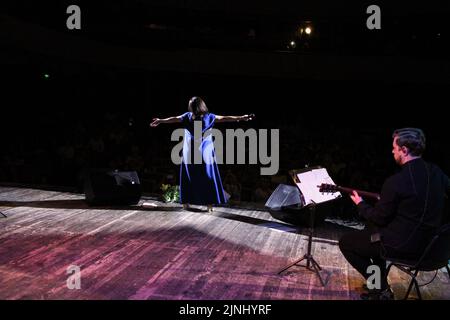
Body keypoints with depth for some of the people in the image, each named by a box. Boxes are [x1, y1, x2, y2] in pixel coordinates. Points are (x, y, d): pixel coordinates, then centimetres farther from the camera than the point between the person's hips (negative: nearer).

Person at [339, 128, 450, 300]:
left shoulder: (396, 182, -24)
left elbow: (380, 218, -13)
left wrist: (361, 204, 6)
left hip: (403, 245, -8)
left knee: (345, 242, 9)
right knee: (372, 228, 30)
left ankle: (380, 288, 11)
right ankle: (380, 282, 32)